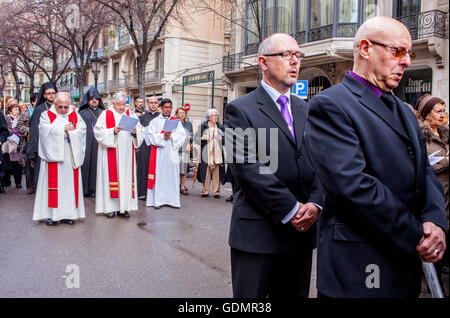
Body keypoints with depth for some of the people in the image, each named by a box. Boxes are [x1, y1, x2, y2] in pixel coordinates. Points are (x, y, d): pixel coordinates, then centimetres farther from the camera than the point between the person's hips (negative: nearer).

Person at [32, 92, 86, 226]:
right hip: (53, 155, -2)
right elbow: (46, 131, -10)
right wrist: (65, 128, -7)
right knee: (53, 184, -2)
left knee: (69, 183, 2)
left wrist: (67, 133, -12)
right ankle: (52, 214, 3)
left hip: (71, 157, 2)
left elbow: (82, 131, -3)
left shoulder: (75, 116, 11)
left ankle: (69, 213, 7)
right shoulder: (46, 115, 6)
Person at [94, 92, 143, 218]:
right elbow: (98, 132, -6)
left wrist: (135, 132, -10)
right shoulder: (105, 114, 2)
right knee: (111, 175, -4)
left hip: (126, 152, 3)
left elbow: (141, 131, 11)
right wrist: (113, 131, -20)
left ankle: (123, 207, 8)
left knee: (126, 177, 2)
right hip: (111, 152, -3)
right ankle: (110, 207, 2)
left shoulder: (131, 114, 12)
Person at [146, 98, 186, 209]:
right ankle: (158, 200, 0)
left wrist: (171, 136, -12)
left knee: (172, 174, 1)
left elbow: (182, 136, 4)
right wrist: (163, 137, -15)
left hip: (172, 153, 2)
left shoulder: (176, 121, 13)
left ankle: (172, 199, 6)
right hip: (159, 153, -2)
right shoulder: (155, 121, 9)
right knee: (159, 175, -4)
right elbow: (151, 136, -2)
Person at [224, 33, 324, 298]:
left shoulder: (306, 110, 14)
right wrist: (291, 210, -16)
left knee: (295, 294, 16)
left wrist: (315, 203, -9)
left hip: (302, 231, 6)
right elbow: (248, 169, -15)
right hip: (258, 234, -5)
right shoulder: (241, 110, -5)